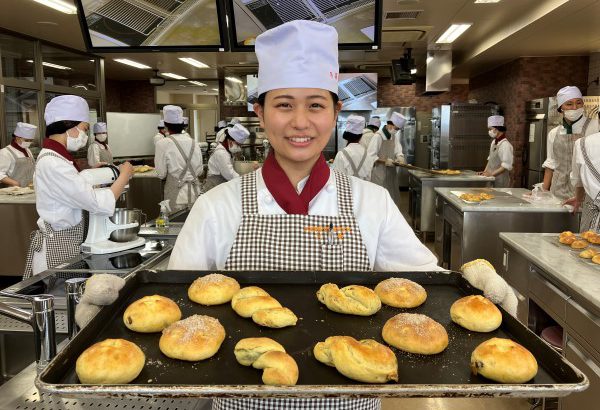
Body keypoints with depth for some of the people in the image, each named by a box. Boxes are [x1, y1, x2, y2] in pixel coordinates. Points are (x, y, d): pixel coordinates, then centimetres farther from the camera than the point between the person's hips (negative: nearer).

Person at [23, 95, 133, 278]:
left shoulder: (54, 157, 9)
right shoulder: (53, 163, -21)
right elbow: (100, 204, -25)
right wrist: (124, 175, -12)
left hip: (65, 242, 9)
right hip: (58, 246, -9)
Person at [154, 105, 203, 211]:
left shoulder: (163, 144, -10)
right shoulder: (193, 142, 3)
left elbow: (161, 174, -5)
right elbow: (199, 171, 9)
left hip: (176, 195, -4)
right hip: (194, 193, 4)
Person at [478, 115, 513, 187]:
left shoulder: (505, 145, -16)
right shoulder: (493, 142, 10)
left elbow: (506, 166, -19)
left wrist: (492, 174, -19)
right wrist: (485, 172, 8)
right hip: (492, 179, 7)